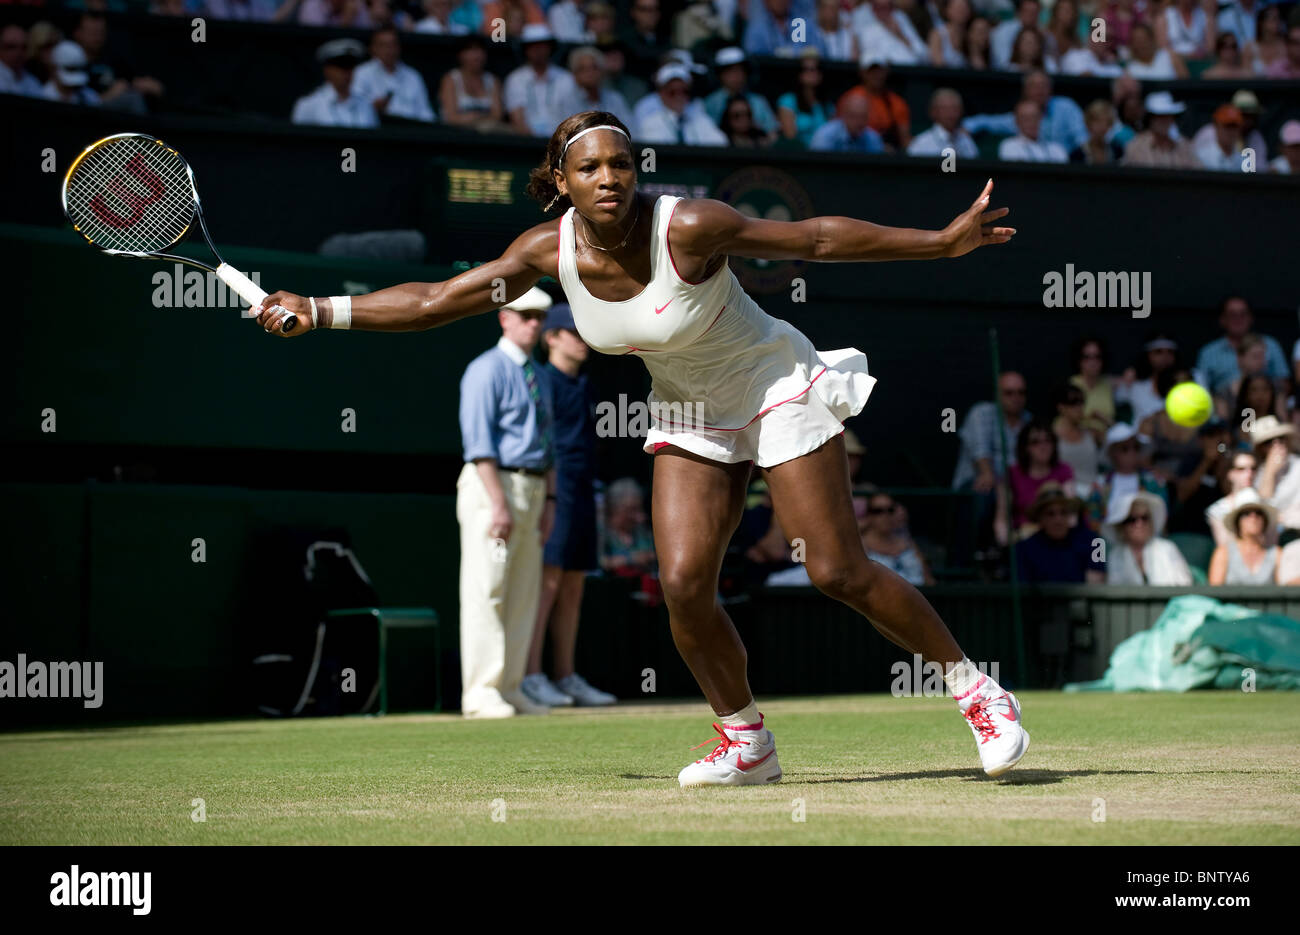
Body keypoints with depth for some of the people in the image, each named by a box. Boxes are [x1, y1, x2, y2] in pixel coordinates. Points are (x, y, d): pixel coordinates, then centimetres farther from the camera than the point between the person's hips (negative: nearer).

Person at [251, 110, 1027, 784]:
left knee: (840, 573, -9)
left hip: (779, 387, -5)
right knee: (684, 583, -10)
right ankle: (747, 741, 11)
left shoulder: (688, 227, -28)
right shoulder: (549, 250, -14)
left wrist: (944, 242, -19)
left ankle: (976, 688, 9)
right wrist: (318, 312, -10)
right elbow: (434, 301, -6)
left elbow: (817, 237, -20)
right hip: (691, 415, 5)